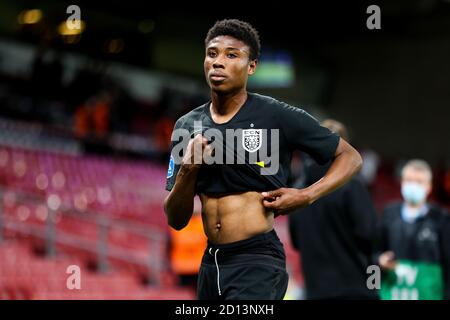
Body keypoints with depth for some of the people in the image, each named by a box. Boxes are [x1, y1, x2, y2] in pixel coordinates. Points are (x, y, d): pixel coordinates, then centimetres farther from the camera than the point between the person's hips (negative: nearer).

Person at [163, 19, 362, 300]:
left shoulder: (278, 117, -6)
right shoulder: (187, 127, 8)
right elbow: (176, 221, 8)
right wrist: (188, 170, -10)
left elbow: (351, 157, 2)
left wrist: (306, 196, -11)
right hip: (211, 263, 6)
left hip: (258, 260, -6)